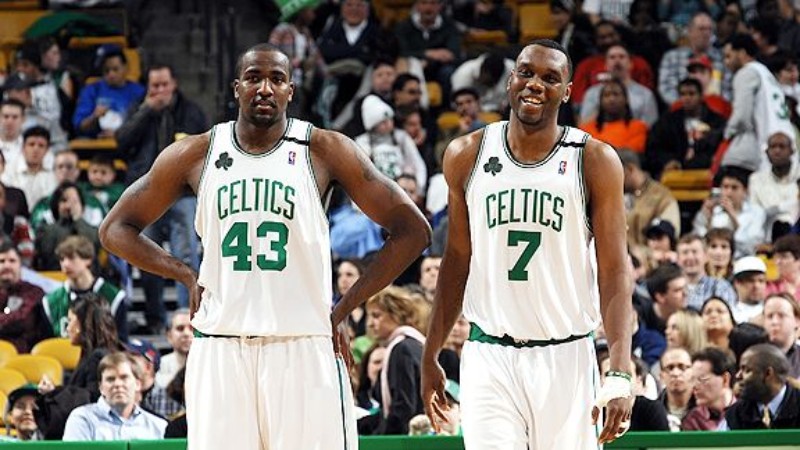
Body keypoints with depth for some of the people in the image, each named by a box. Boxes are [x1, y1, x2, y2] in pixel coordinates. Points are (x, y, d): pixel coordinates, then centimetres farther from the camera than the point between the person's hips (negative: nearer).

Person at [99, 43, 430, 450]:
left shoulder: (324, 151, 2)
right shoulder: (195, 155, 7)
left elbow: (411, 231, 3)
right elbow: (116, 229, 16)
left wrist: (343, 309, -1)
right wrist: (186, 276, 3)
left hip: (302, 350, -2)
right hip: (220, 351, 2)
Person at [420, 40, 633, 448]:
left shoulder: (595, 162, -2)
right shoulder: (466, 156, 6)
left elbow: (614, 273, -5)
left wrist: (620, 375, -15)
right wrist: (430, 357, 12)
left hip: (566, 357, -1)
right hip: (488, 357, 1)